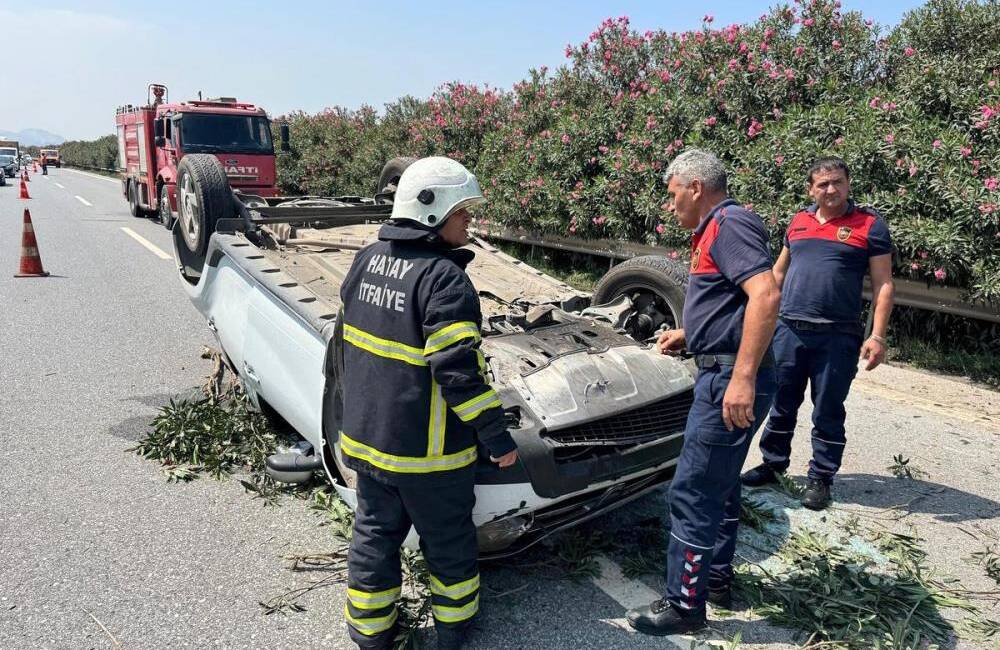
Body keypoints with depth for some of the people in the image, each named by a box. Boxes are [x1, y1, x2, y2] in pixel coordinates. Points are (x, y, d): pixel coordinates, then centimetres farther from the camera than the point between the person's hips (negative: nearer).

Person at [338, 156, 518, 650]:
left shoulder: (366, 260, 2)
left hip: (366, 437, 7)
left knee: (375, 533, 22)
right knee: (447, 540, 16)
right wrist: (498, 438, -16)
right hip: (427, 450, -6)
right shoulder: (443, 277, -22)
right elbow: (459, 372, -26)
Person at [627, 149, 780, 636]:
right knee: (720, 485, 20)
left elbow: (765, 296, -27)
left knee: (691, 492, -3)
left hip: (731, 379, -11)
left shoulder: (730, 223, -14)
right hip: (721, 374, 11)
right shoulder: (714, 231, 18)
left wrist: (743, 377, -31)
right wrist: (687, 336, 19)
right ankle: (717, 577, 36)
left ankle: (685, 604, 10)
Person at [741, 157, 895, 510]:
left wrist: (877, 336, -11)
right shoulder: (798, 221, 12)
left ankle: (820, 478, 19)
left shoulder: (869, 225, -1)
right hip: (788, 329, 4)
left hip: (837, 337, -3)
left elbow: (883, 285, -3)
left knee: (828, 412, 6)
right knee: (781, 404, 12)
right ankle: (773, 463, 28)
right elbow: (779, 272, 20)